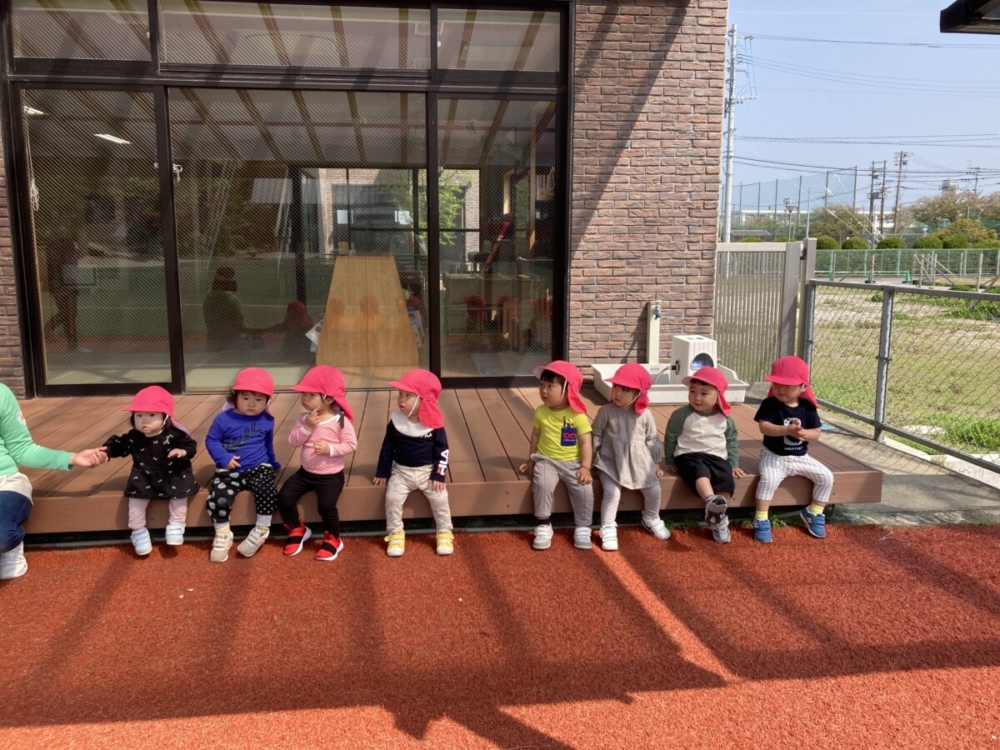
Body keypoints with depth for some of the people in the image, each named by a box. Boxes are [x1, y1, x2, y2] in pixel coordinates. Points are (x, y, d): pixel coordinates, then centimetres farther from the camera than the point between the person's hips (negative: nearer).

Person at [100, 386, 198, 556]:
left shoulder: (174, 435, -14)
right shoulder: (133, 437, -7)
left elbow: (190, 444, -12)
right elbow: (119, 445, 3)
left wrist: (183, 451, -33)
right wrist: (107, 450, -16)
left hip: (172, 475, -1)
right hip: (144, 477, 1)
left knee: (180, 492, -18)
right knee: (136, 496, -16)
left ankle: (176, 525, 2)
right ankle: (138, 531, 1)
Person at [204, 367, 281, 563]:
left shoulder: (267, 421, 4)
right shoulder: (224, 419, -7)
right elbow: (211, 440, -2)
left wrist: (273, 463, 30)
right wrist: (223, 458, -17)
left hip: (259, 468, 1)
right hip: (230, 471, -1)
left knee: (267, 492, -27)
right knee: (216, 500, -21)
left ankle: (261, 531, -4)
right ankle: (223, 536, 5)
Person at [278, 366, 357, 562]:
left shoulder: (340, 421, -15)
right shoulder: (304, 418, -1)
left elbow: (351, 444, -14)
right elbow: (293, 441, -6)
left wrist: (330, 448, -26)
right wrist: (306, 427, -21)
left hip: (331, 475, -5)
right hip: (306, 472, 5)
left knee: (326, 505, -24)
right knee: (284, 498, -7)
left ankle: (332, 539, 5)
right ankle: (297, 530, 20)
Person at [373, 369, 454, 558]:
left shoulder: (434, 423, -13)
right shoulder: (395, 421, -8)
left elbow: (442, 450, -6)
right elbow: (387, 448, 2)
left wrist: (438, 474, -12)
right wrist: (382, 472, 3)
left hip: (428, 471, -1)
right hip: (401, 471, 1)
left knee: (440, 498, -11)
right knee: (392, 498, -15)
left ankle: (445, 533, 9)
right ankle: (396, 534, 3)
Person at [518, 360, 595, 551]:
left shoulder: (577, 415, -10)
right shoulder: (541, 412, 0)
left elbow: (586, 443, -9)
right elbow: (535, 436, 12)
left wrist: (585, 467, -18)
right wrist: (531, 460, 15)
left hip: (573, 462, -1)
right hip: (546, 460, 2)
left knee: (584, 489, -22)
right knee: (542, 484, -27)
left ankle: (583, 528, 1)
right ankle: (544, 525, -9)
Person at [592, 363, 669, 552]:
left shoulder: (645, 414, -5)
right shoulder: (606, 411, -11)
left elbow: (652, 439, 6)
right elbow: (596, 436, -2)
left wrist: (656, 462, 9)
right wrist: (590, 458, -2)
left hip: (639, 462, 3)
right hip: (611, 461, -3)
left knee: (653, 490, 4)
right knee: (612, 492, -20)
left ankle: (651, 519, 33)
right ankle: (608, 529, -6)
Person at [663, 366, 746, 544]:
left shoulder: (725, 418, 5)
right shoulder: (681, 414, -5)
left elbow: (732, 440, 18)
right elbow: (670, 438, 5)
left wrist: (734, 464, 14)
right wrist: (670, 461, 9)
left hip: (717, 457, 4)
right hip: (689, 456, -3)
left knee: (727, 479, -24)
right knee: (699, 470, -36)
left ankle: (718, 518, -12)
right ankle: (711, 502, -62)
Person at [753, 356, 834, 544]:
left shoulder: (807, 407, -1)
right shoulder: (770, 404, -11)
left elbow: (816, 433, -2)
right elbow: (764, 427, -23)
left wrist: (804, 433, -25)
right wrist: (788, 430, -35)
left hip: (801, 457, 4)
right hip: (774, 456, -4)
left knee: (826, 477, -6)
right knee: (768, 479, -31)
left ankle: (814, 514, 15)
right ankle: (761, 521, -18)